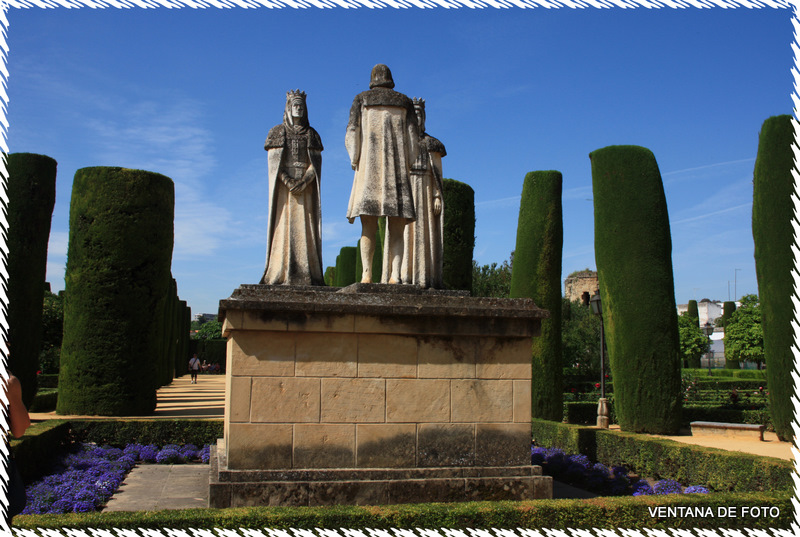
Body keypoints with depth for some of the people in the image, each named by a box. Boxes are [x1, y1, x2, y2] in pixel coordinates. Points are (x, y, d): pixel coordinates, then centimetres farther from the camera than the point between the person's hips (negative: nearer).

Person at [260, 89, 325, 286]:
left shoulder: (311, 134, 12)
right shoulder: (277, 132, 8)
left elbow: (316, 162, 3)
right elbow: (273, 162, -1)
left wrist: (304, 181, -14)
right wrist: (287, 181, -16)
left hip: (306, 187, 1)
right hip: (283, 187, -1)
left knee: (304, 227, -5)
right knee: (283, 226, -8)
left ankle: (306, 274, -8)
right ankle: (279, 274, -10)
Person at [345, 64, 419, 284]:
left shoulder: (361, 99, 11)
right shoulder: (404, 102, 14)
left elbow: (352, 133, -1)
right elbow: (413, 137, 4)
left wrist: (355, 162, 3)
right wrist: (407, 166, 8)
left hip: (368, 169, -1)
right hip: (397, 171, 1)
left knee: (368, 228, -3)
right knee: (396, 230, -2)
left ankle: (366, 275, -19)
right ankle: (394, 276, -19)